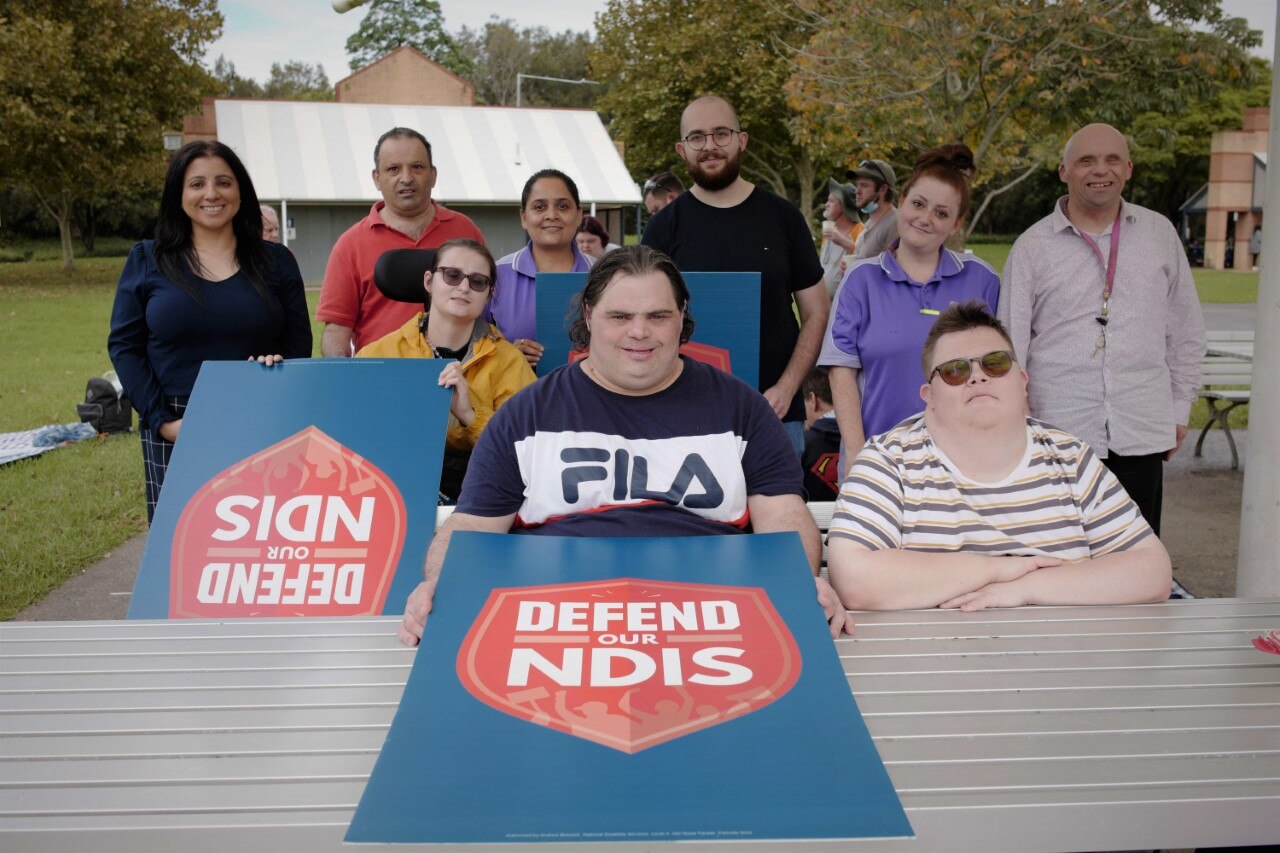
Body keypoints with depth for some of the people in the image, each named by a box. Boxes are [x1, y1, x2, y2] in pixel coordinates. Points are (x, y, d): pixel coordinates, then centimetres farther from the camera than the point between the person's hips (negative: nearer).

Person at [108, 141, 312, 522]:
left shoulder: (276, 261, 7)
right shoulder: (147, 260, 6)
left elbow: (299, 346, 8)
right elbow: (124, 345, 4)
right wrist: (162, 420, -7)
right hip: (176, 435, 0)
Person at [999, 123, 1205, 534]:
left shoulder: (1160, 233, 10)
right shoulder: (1032, 246, 3)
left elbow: (1185, 330, 17)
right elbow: (1010, 347, 3)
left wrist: (1179, 408, 13)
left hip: (1142, 433, 2)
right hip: (1057, 431, -2)